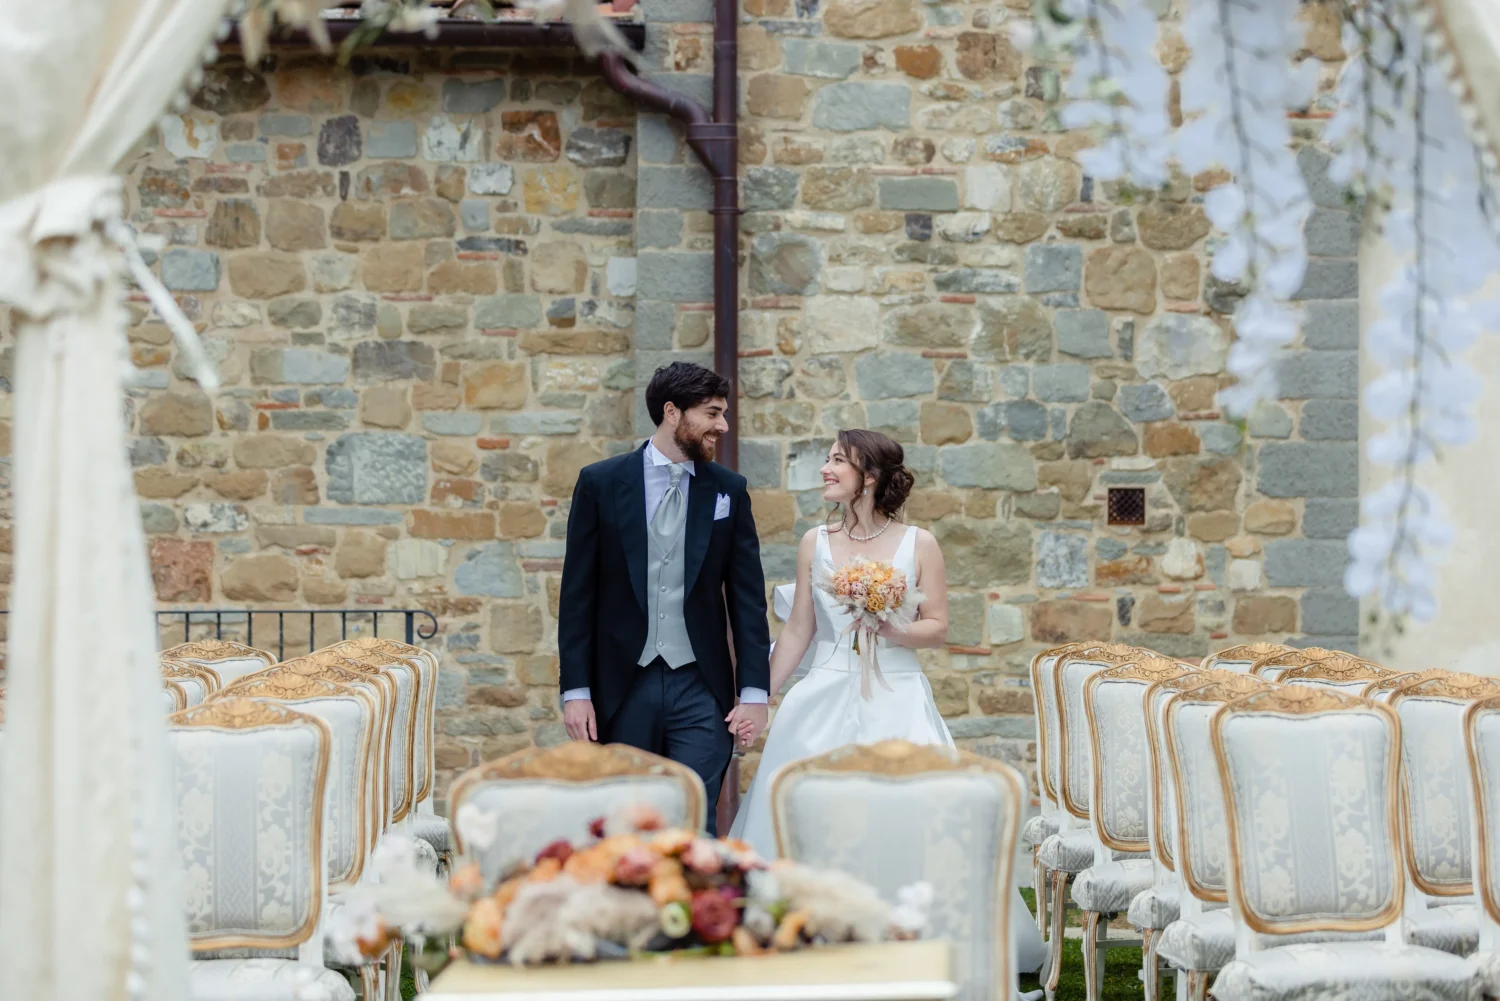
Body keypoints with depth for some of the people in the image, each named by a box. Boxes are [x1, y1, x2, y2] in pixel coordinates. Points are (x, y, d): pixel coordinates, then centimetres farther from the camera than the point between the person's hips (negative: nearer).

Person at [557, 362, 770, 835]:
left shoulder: (729, 490, 6)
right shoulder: (600, 482, 0)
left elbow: (747, 596, 6)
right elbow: (578, 595, 0)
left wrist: (755, 690, -1)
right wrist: (576, 690, -5)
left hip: (700, 689, 1)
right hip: (622, 688, -1)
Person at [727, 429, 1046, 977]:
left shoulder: (918, 544, 0)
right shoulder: (815, 543, 6)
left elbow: (938, 629, 1)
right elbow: (798, 631, 10)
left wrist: (891, 628, -16)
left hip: (896, 705, -2)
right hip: (824, 701, 2)